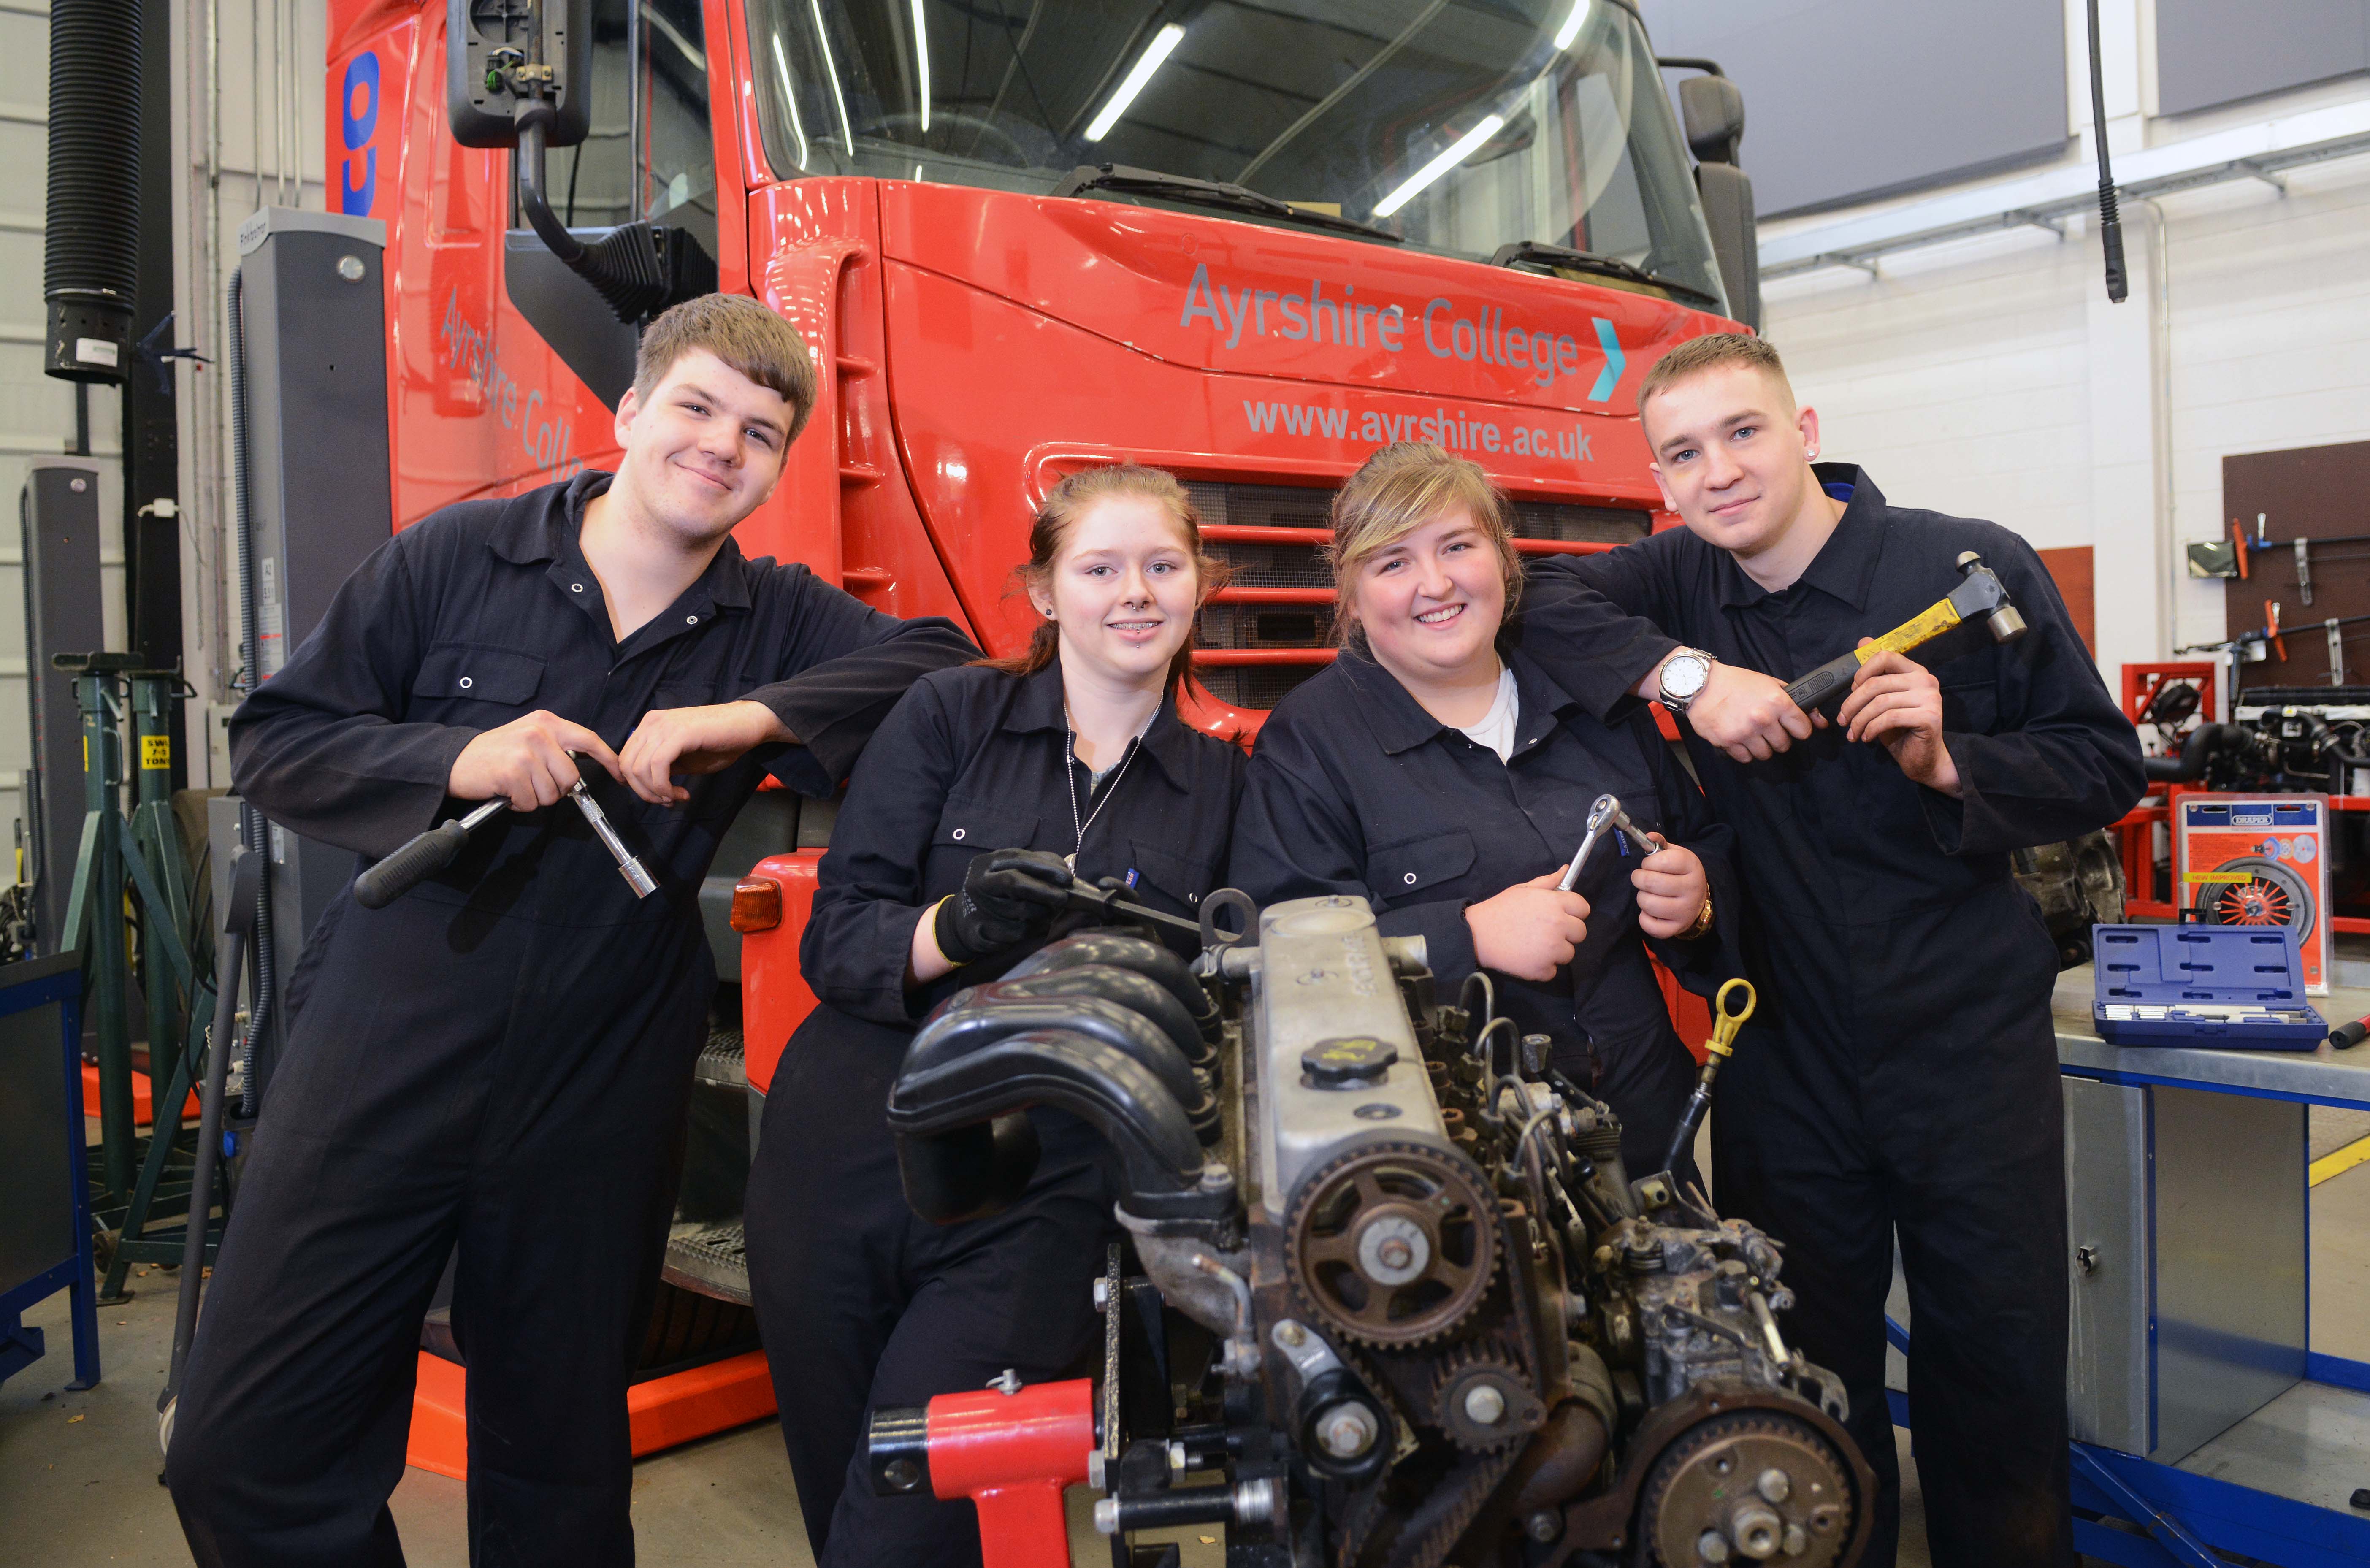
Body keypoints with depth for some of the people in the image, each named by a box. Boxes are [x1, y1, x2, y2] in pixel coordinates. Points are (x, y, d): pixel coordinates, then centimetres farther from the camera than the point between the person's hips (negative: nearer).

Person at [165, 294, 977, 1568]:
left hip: (600, 1099, 1)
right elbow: (272, 741, 0)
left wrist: (754, 716, -21)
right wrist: (455, 760, -18)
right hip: (382, 1065, -1)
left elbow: (943, 663, -10)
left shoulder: (773, 621, 3)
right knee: (243, 1454, 2)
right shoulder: (457, 557, -1)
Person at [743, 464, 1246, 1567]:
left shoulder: (1219, 780, 8)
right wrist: (951, 930, -22)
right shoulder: (949, 713, 3)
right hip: (854, 1165, 1)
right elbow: (834, 937, -3)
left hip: (1045, 1196, 0)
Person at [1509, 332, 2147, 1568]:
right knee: (1807, 1382, 15)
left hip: (1969, 1047, -1)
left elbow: (2107, 768, -3)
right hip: (1785, 1060, 2)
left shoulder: (1972, 566, -7)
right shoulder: (1684, 582, 0)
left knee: (1998, 1379, 12)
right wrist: (1687, 675, -21)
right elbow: (1529, 593, -13)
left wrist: (1949, 762, -20)